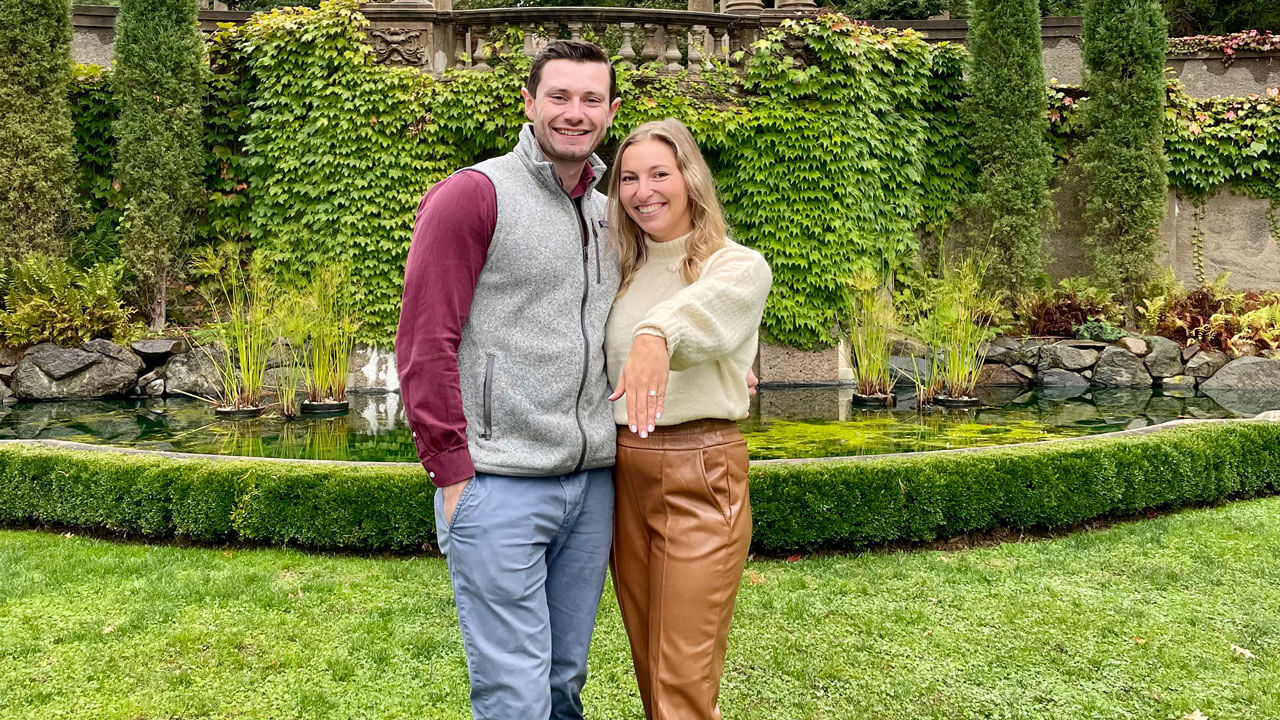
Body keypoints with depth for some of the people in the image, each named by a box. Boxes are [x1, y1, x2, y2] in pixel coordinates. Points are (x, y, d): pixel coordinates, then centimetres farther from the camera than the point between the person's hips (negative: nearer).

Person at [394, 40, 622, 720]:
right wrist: (453, 471, -12)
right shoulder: (473, 194, -6)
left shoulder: (608, 213, 15)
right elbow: (423, 343, -10)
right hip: (499, 486, -6)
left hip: (593, 484, 6)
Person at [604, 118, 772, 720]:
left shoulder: (740, 266, -6)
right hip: (624, 469, 6)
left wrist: (657, 335, -51)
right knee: (648, 663, 16)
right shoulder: (621, 274, 12)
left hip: (701, 473, -5)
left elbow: (707, 305, -31)